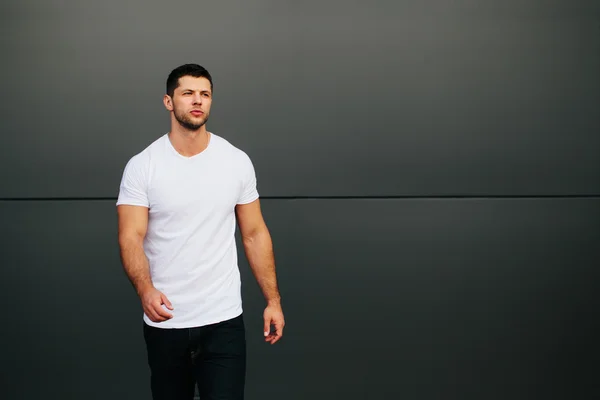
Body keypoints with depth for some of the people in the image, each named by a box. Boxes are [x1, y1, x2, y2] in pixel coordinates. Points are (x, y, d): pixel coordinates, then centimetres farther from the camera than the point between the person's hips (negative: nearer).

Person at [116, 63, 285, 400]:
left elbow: (254, 234, 7)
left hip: (223, 319, 0)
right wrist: (146, 290, -31)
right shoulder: (142, 166, -5)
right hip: (164, 321, 0)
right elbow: (131, 237, -12)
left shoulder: (237, 162, 1)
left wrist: (273, 299, 3)